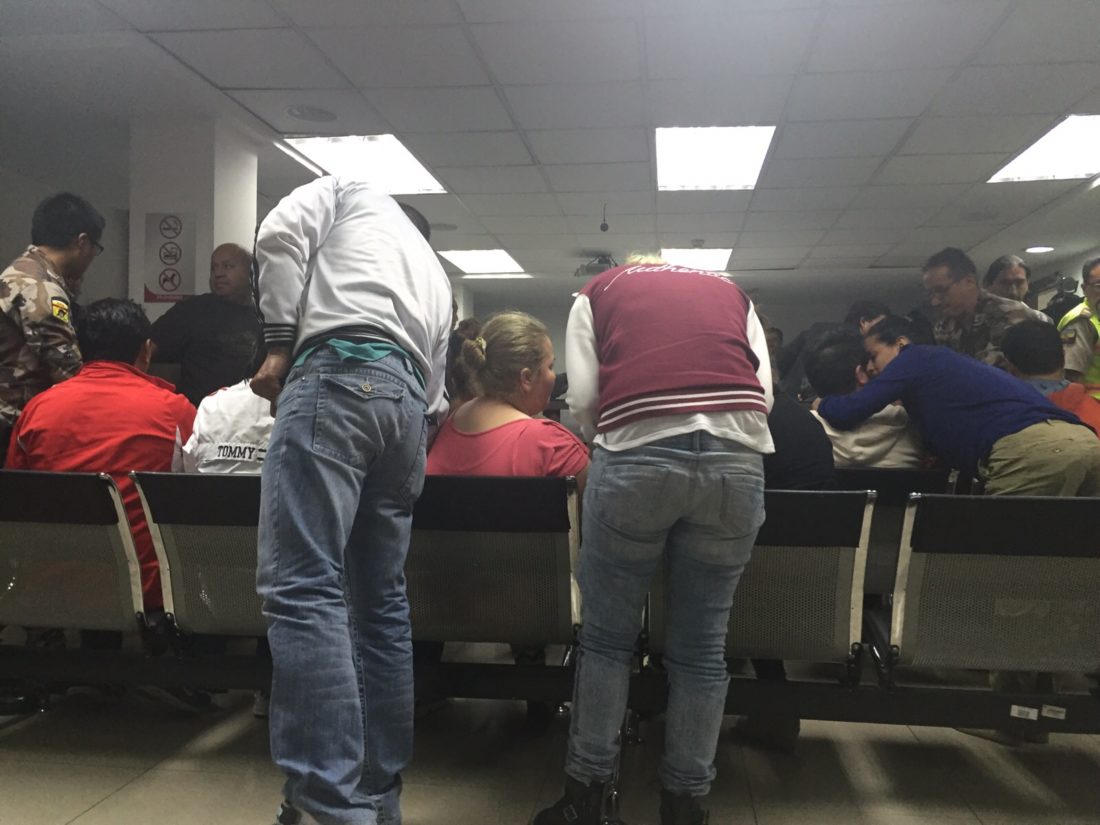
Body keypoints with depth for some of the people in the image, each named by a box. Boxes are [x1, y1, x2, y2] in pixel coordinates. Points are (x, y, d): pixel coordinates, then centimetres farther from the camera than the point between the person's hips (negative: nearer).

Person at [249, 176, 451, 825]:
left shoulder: (350, 193, 26)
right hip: (410, 398, 7)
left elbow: (281, 233, 4)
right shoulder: (438, 277, 37)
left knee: (303, 587, -14)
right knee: (381, 602, 9)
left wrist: (281, 342, 3)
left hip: (341, 368, -6)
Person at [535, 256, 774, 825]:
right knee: (702, 644, 12)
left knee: (607, 635, 14)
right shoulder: (732, 292, 29)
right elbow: (764, 391, 14)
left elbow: (582, 398, 9)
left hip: (637, 454, -2)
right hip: (738, 458, 2)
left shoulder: (596, 292, 24)